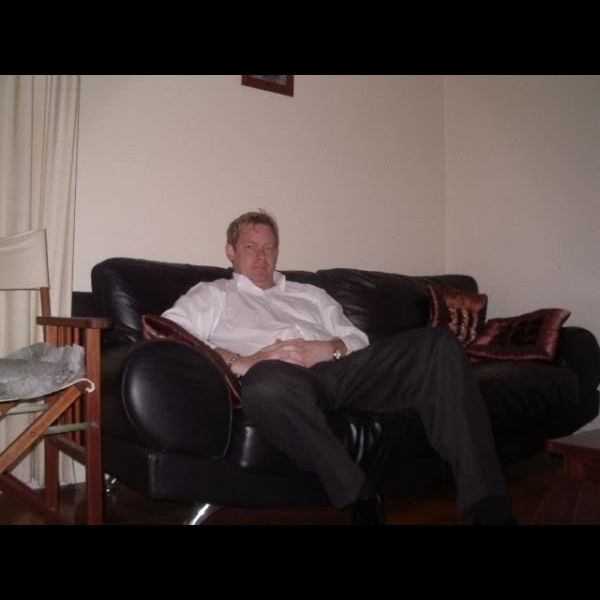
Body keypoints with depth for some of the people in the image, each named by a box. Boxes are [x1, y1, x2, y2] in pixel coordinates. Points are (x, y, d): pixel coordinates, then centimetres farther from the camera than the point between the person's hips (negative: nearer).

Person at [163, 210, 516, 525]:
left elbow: (358, 339, 24)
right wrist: (238, 362, -13)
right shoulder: (213, 295, 22)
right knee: (266, 382, -43)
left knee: (439, 342, -17)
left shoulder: (310, 294, 35)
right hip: (288, 379, -4)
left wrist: (328, 348, -2)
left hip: (342, 368, 5)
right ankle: (361, 498, -23)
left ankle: (487, 506, -22)